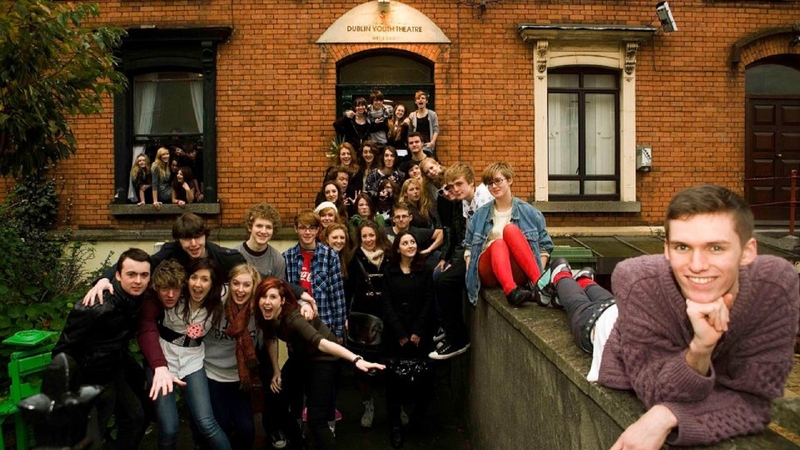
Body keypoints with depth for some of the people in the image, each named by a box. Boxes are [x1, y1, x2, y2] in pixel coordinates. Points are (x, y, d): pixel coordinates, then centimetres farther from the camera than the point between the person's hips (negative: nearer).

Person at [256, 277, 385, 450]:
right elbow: (270, 338, 6)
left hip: (322, 359, -7)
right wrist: (276, 371, 5)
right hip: (299, 358, 7)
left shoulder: (293, 318, -35)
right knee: (277, 404, 9)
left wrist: (356, 359, -63)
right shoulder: (265, 316, -15)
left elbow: (321, 342, -50)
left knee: (316, 419, -15)